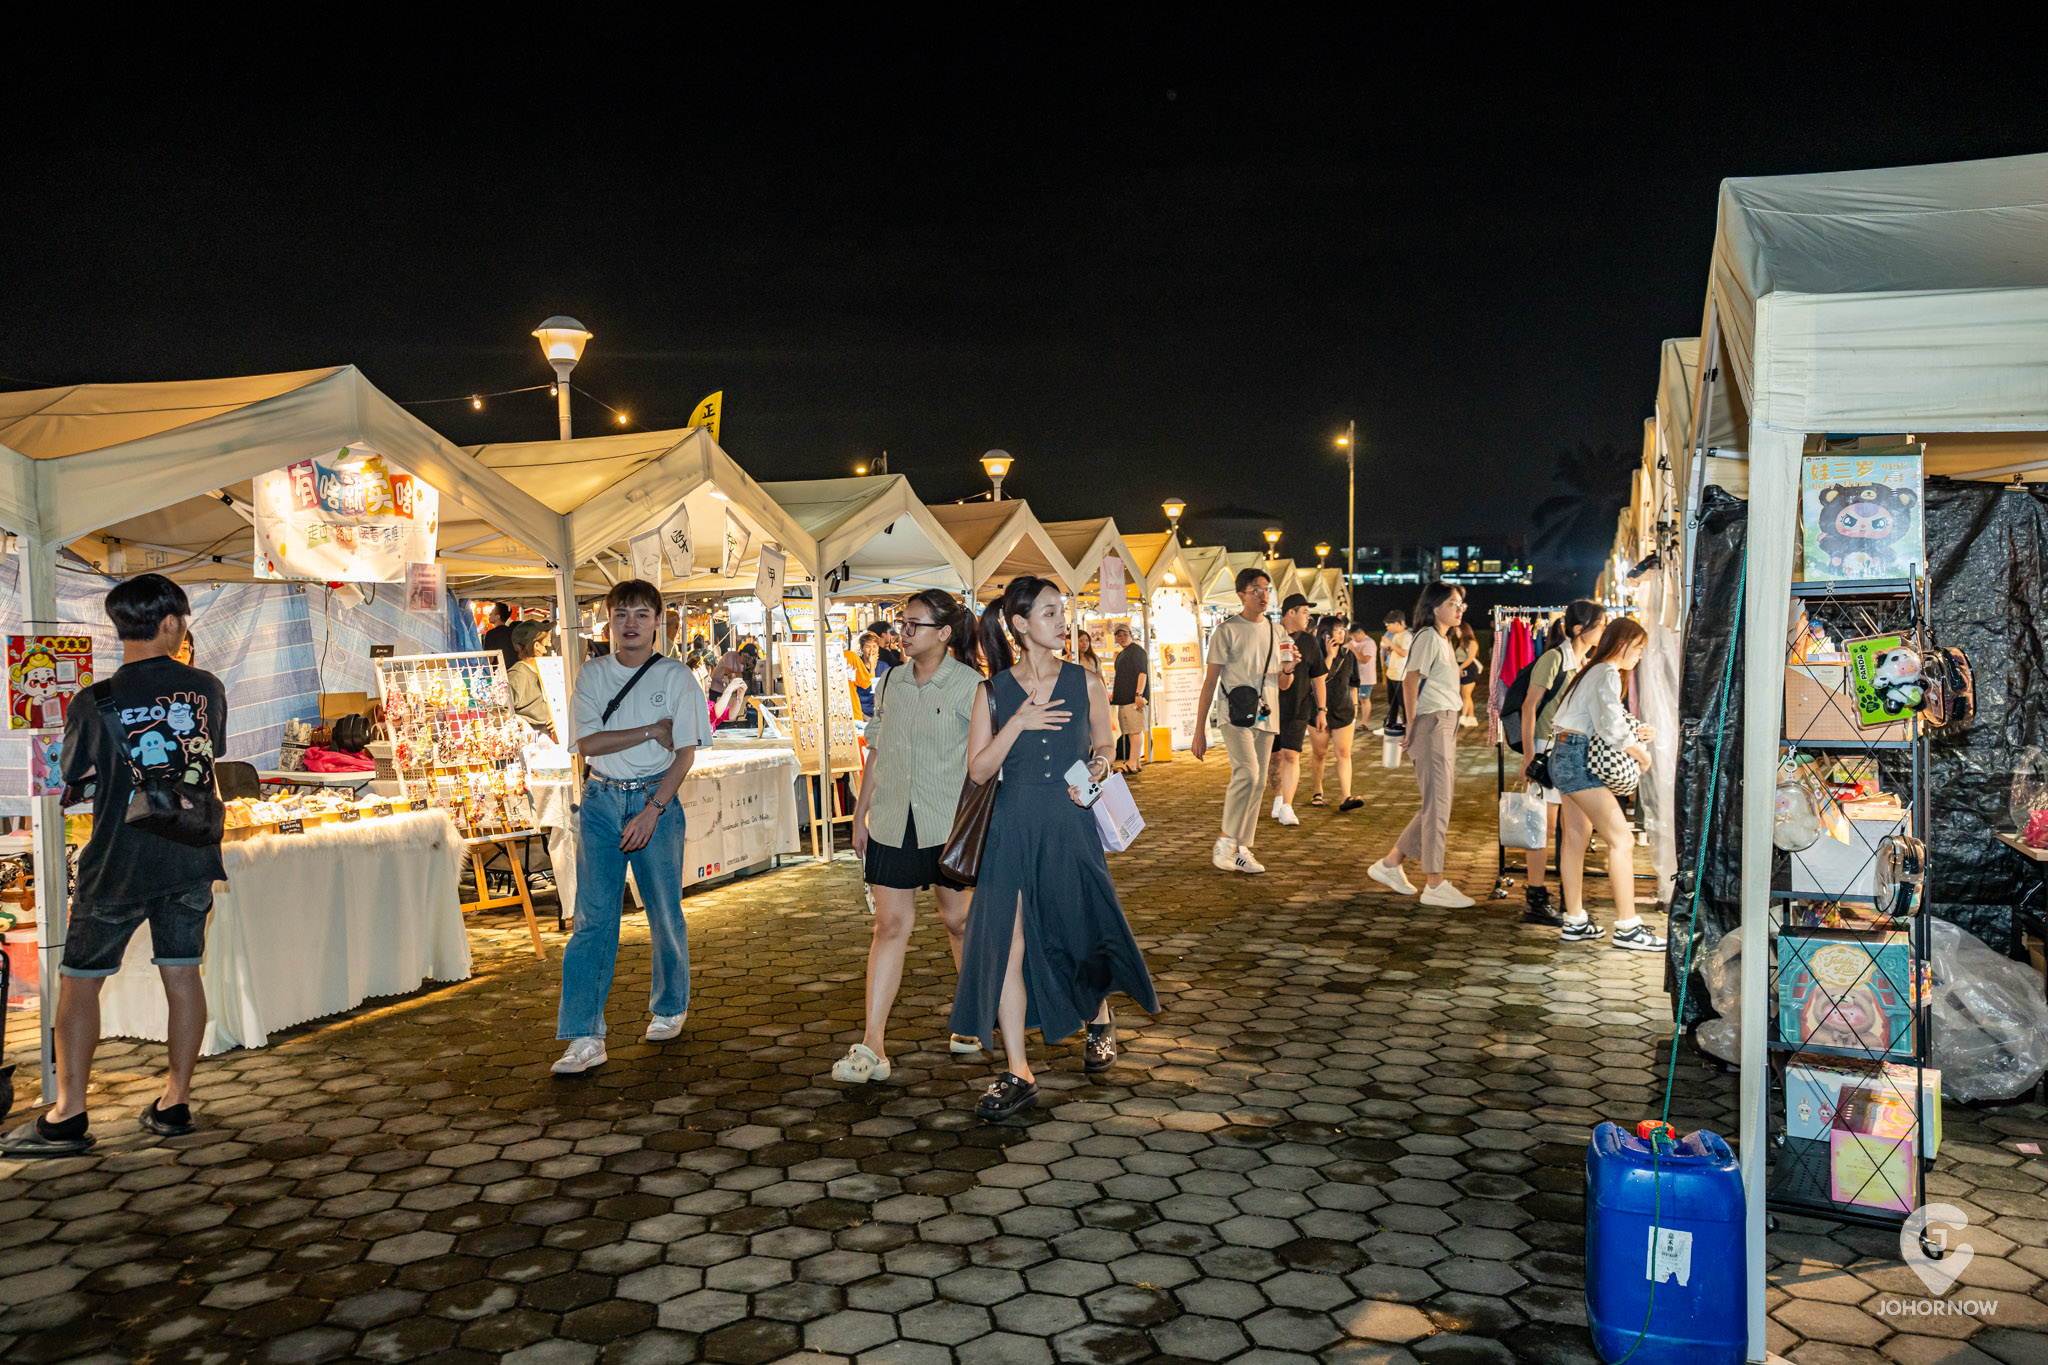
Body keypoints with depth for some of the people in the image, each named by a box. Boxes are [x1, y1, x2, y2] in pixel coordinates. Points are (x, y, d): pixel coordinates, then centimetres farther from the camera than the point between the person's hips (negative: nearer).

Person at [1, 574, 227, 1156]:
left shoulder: (95, 703, -11)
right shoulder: (208, 689, -2)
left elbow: (73, 781, 1)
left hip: (118, 865, -3)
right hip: (193, 857, 3)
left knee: (80, 980, 8)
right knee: (182, 973, 10)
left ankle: (68, 1117, 9)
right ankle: (175, 1102, 16)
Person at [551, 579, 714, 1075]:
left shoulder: (676, 677, 0)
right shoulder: (592, 675, 6)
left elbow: (685, 752, -5)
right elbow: (587, 742, -5)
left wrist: (652, 811, -14)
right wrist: (651, 731, -11)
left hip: (656, 798, -1)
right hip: (601, 798, 1)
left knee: (665, 912, 6)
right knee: (593, 916, -4)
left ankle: (670, 1008, 28)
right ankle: (585, 1038, -5)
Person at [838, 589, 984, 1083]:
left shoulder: (969, 686, -7)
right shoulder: (891, 681, 8)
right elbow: (877, 752, 13)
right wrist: (860, 814, 12)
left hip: (948, 821, -3)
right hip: (892, 821, 3)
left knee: (958, 920, 10)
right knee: (891, 923, 0)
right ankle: (872, 1046, -1)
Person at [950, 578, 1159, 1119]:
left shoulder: (1086, 682, 1)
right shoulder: (994, 692, -1)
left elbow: (1103, 746, 12)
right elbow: (978, 770, -3)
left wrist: (1098, 767, -11)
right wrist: (1017, 724, -15)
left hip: (1071, 825, 1)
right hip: (1013, 828, 0)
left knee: (1083, 929, 12)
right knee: (1008, 942, -5)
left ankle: (1099, 1019, 45)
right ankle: (1018, 1074, 3)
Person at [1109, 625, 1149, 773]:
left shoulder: (1137, 650, -6)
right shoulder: (1121, 654, 22)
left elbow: (1142, 673, -15)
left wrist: (1139, 694, -23)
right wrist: (1113, 694, 25)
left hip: (1134, 698, -10)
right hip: (1124, 697, 10)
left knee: (1135, 730, -11)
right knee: (1129, 731, 8)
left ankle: (1132, 764, -16)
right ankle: (1137, 763, 11)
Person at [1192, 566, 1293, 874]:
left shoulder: (1276, 632, 13)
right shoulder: (1227, 630, -3)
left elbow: (1283, 684, 17)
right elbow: (1210, 682, -4)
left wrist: (1288, 669, -8)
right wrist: (1199, 731, -7)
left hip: (1266, 716, 6)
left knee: (1258, 783, 5)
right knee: (1247, 773, -22)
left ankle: (1242, 850, 13)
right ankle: (1226, 842, -11)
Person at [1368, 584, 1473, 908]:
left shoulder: (1443, 640, 21)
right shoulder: (1428, 637, -8)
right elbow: (1410, 681, -15)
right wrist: (1412, 726, -15)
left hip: (1447, 726, 10)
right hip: (1432, 723, -10)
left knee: (1438, 805, 11)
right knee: (1437, 805, -8)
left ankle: (1389, 864, 19)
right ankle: (1435, 885, -5)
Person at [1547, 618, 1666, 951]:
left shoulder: (1593, 671, 21)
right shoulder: (1608, 674, -10)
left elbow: (1597, 727, 14)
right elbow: (1611, 728, -21)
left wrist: (1635, 734, 2)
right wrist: (1642, 755, -8)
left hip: (1564, 756, 11)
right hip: (1577, 758, -11)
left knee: (1577, 836, 14)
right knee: (1621, 839, -10)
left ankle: (1575, 922, 19)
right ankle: (1627, 927, -9)